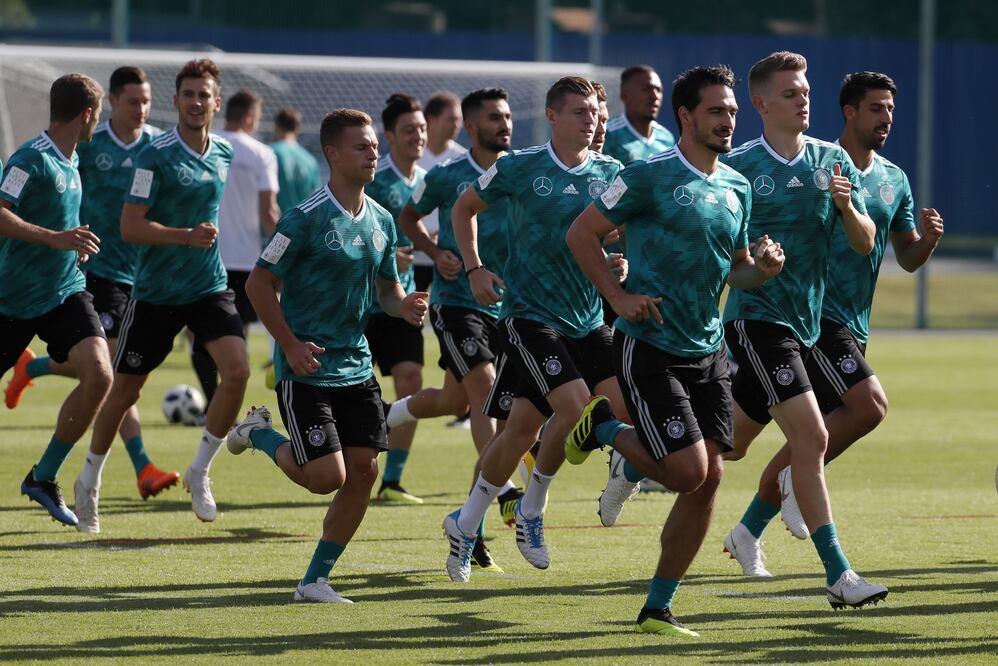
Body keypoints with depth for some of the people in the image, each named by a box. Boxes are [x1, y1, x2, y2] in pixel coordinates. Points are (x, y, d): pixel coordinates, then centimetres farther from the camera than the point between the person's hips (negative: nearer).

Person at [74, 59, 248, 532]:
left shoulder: (224, 154, 5)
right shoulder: (156, 156, -14)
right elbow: (130, 227, -18)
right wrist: (187, 236, -28)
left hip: (210, 287, 4)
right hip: (155, 292, -4)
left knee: (237, 371, -17)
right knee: (125, 390, 5)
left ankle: (199, 471, -1)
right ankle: (89, 482, 26)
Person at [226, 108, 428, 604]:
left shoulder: (381, 222, 7)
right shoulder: (306, 218, -13)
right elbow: (259, 284, -10)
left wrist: (404, 305, -5)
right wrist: (291, 345, -16)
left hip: (356, 366, 7)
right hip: (306, 367, -7)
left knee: (363, 472, -1)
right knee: (326, 476, -12)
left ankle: (315, 579, 11)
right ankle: (260, 434, 18)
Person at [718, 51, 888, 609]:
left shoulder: (833, 161, 7)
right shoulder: (737, 167, -6)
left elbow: (866, 244, 3)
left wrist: (847, 207, -17)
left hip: (806, 322, 6)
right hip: (757, 318, -6)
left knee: (731, 445, 11)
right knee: (812, 438, -16)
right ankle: (838, 574, -15)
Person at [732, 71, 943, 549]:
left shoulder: (894, 181, 13)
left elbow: (907, 258, 17)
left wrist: (928, 239, -4)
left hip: (853, 327, 7)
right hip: (813, 313, -7)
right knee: (870, 404, -23)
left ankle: (748, 530, 16)